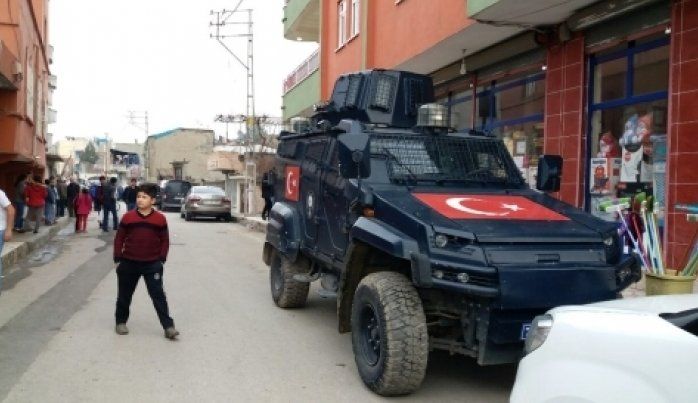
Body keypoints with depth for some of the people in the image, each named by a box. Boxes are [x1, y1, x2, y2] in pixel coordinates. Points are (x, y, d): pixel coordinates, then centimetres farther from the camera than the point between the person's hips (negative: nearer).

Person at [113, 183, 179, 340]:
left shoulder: (160, 219, -4)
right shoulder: (128, 217, -2)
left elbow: (165, 240, 2)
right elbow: (119, 239, 3)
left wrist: (162, 259, -2)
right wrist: (118, 259, 0)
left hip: (152, 264, -2)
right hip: (129, 263, 2)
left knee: (158, 295, -4)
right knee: (125, 295, 14)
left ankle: (168, 326, -4)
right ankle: (121, 322, 34)